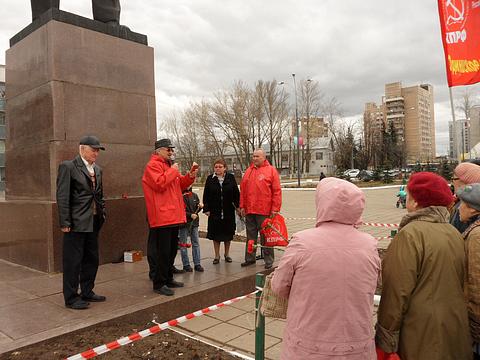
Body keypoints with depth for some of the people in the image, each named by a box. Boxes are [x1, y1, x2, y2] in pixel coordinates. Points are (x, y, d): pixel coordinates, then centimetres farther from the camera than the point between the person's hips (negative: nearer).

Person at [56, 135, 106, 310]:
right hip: (76, 223, -7)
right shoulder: (68, 166, -8)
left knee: (92, 259, 14)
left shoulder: (97, 169, 14)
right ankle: (71, 298, 14)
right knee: (73, 261, 2)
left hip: (94, 222, 7)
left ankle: (87, 292, 29)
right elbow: (62, 196, -12)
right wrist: (65, 222, -15)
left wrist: (102, 214, 10)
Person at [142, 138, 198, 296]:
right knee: (162, 251, -6)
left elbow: (179, 184, 24)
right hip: (162, 217, -10)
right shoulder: (153, 165, -9)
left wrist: (190, 176, 6)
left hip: (173, 216, 10)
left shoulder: (169, 165, 21)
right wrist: (173, 171, -15)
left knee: (172, 250, 17)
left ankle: (168, 279, 28)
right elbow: (159, 183, -24)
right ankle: (159, 283, 4)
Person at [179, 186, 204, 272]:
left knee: (196, 243, 8)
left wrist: (200, 206, -5)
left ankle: (197, 264, 14)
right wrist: (190, 215, -18)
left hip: (194, 222, 5)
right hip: (184, 223, -5)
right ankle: (186, 264, 14)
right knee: (183, 244, 5)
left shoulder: (194, 195, 8)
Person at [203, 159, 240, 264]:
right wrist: (206, 209, -4)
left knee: (228, 233, 11)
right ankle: (217, 256, 19)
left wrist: (237, 206, -4)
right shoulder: (210, 179, 0)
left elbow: (236, 193, 1)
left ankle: (227, 254, 27)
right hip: (215, 211, 0)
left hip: (228, 211, 0)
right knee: (216, 234, 6)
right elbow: (206, 195, 0)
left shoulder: (231, 178, -1)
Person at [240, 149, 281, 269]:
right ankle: (250, 258, 25)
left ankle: (269, 260, 14)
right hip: (249, 210, 5)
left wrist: (275, 209, -11)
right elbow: (242, 190, 14)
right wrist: (242, 206, 8)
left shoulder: (271, 170, -2)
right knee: (250, 236, 14)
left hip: (264, 211, -5)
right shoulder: (249, 171, 13)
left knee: (266, 237, 3)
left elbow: (277, 191, -6)